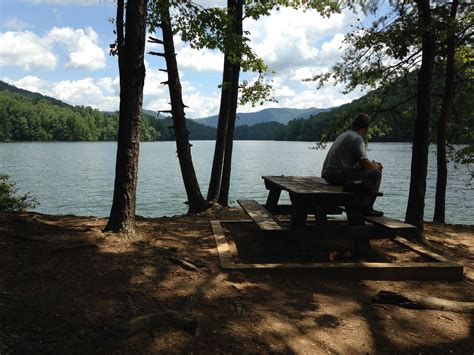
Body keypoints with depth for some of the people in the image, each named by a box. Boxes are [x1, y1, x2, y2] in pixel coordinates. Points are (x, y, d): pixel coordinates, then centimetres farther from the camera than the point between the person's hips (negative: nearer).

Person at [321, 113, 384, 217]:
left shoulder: (344, 135, 21)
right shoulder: (357, 139, -11)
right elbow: (365, 163, -16)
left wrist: (374, 164, 17)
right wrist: (377, 167, 6)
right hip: (338, 174, -10)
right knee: (376, 173, -7)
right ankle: (367, 209, -1)